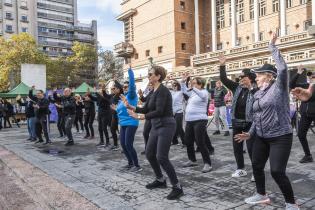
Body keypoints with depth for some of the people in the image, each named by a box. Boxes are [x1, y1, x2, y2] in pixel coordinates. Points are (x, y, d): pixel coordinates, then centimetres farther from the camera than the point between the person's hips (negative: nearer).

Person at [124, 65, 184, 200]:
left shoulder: (162, 90, -16)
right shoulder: (154, 91, 13)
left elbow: (159, 111, -25)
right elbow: (146, 109, 14)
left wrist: (140, 117, -27)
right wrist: (131, 107, 2)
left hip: (166, 126, -10)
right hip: (156, 127, 10)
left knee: (161, 158, -11)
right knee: (149, 154, 15)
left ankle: (177, 187, 1)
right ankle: (160, 180, 32)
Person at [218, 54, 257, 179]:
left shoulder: (256, 91, -11)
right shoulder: (237, 88, 4)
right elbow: (224, 79, 4)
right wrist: (222, 66, -3)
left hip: (249, 124, -6)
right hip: (236, 123, 6)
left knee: (251, 148, 0)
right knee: (237, 147, 13)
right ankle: (241, 169, 29)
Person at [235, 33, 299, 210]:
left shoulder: (279, 87, -9)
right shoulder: (258, 94, 11)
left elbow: (283, 69, -26)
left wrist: (273, 47, -18)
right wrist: (250, 133, 12)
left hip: (280, 137, -8)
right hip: (261, 137, 8)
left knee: (277, 171, -9)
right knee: (257, 166, 14)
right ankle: (262, 195, 35)